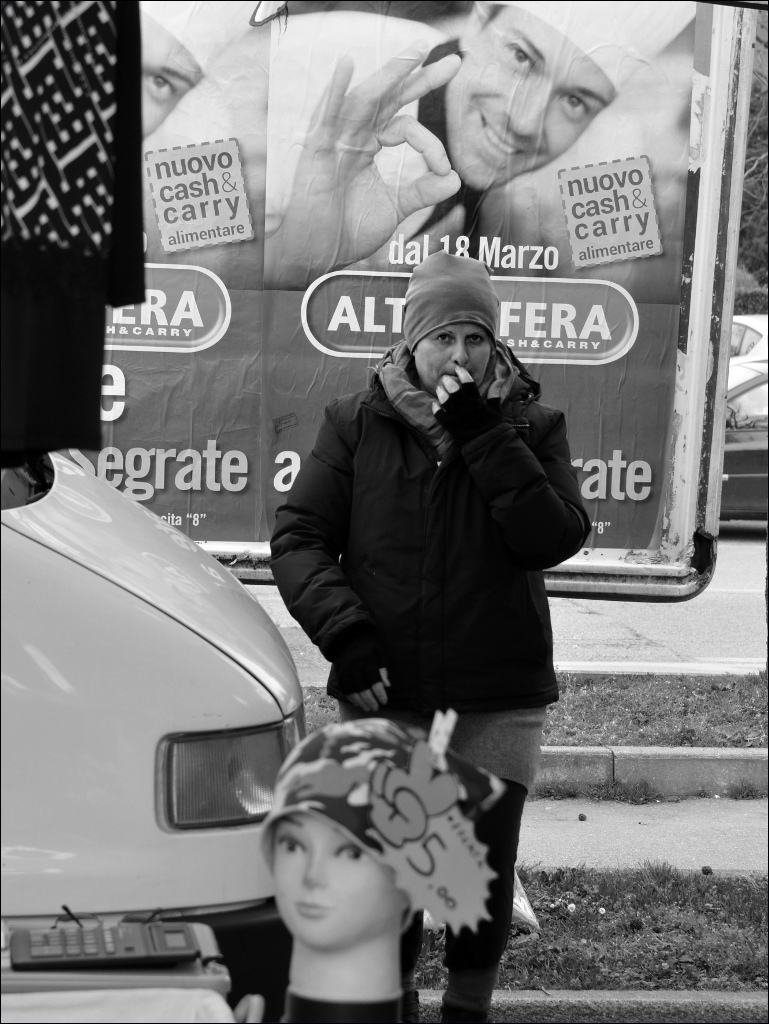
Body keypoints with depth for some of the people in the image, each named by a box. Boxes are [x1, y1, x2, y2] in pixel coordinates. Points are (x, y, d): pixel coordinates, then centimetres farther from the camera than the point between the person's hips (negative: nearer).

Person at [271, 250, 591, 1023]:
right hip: (382, 694, 0)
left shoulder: (530, 426, 2)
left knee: (485, 868, 3)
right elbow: (297, 537, -1)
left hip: (499, 698, 0)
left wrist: (484, 436, -17)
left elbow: (555, 539, -11)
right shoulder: (356, 424, 2)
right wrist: (345, 633, -15)